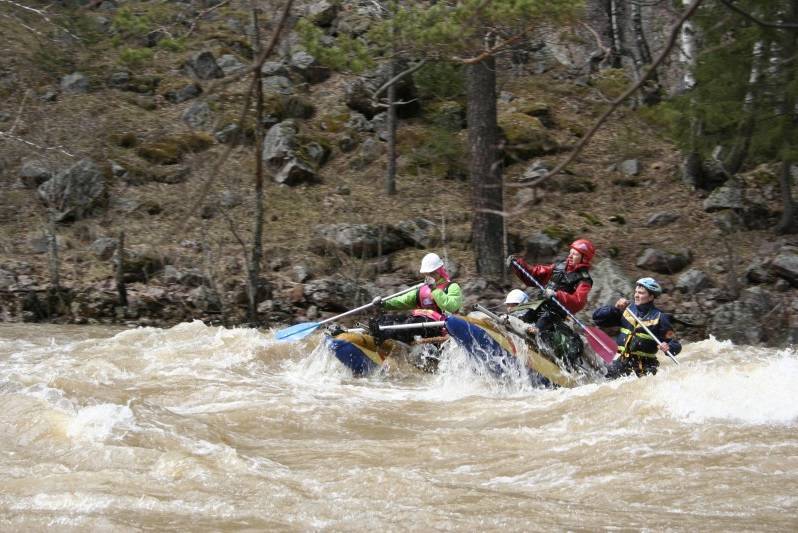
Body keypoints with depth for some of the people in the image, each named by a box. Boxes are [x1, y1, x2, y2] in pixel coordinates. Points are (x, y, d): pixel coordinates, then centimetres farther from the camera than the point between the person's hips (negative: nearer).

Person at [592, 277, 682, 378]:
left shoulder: (659, 317, -2)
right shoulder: (627, 310, 8)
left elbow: (676, 346, -1)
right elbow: (597, 317, 7)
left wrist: (668, 347, -24)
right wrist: (615, 308, -8)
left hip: (644, 366, -3)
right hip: (621, 361, 3)